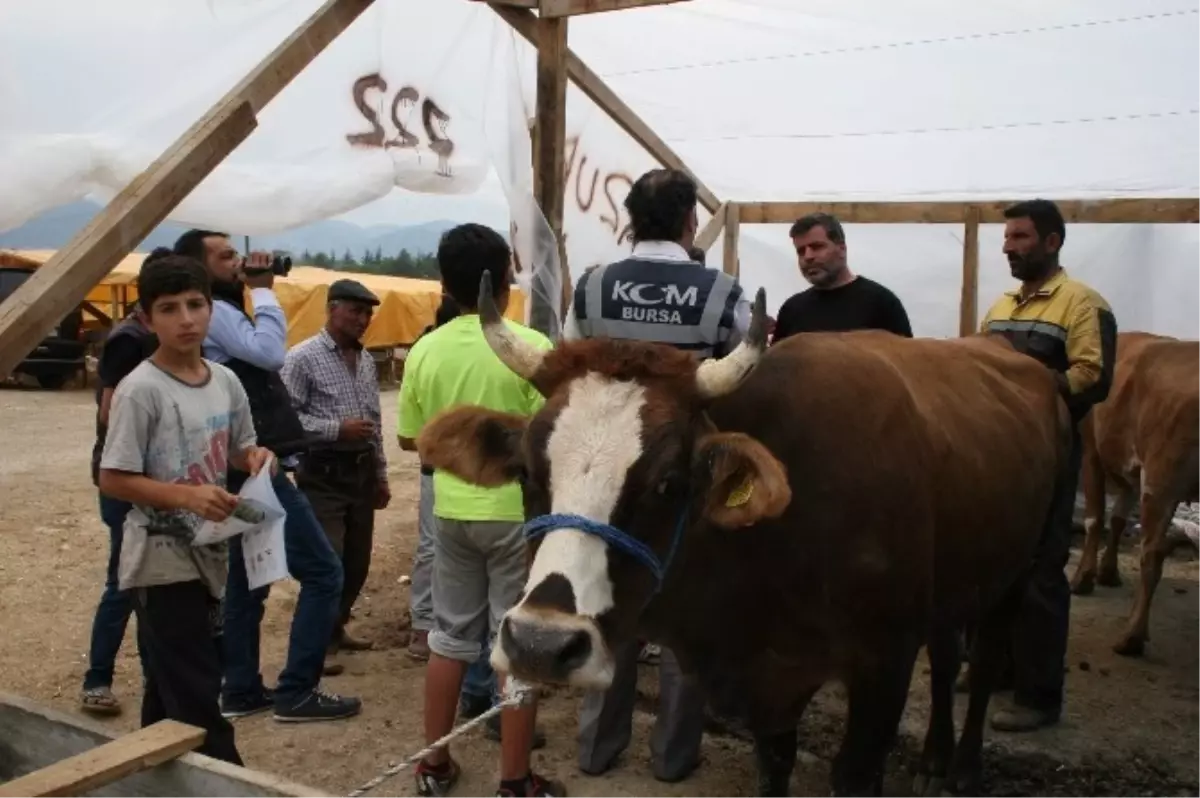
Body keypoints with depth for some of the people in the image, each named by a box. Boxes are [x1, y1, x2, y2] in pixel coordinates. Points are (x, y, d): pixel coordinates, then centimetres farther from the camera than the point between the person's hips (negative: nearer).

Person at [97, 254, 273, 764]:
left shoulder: (225, 382, 4)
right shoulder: (140, 389, -16)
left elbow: (237, 451, 17)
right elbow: (113, 480, -16)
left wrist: (255, 457, -6)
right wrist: (187, 496, -27)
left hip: (206, 553, 7)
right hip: (161, 559, -7)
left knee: (169, 690, 20)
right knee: (195, 692, -5)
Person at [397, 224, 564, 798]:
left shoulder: (425, 351, -2)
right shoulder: (531, 347, -16)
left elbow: (410, 438, 7)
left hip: (453, 511, 4)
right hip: (518, 511, -4)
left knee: (450, 636, 17)